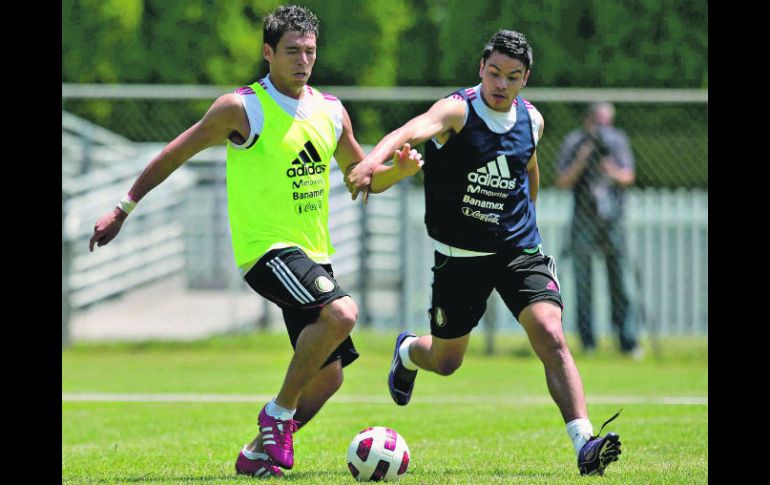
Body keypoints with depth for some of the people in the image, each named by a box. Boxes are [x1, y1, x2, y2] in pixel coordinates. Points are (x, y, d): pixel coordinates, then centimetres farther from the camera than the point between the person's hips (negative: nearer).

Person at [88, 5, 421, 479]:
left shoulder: (331, 111, 10)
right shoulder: (242, 109, -8)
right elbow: (175, 154, 0)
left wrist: (400, 169, -1)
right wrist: (123, 209, 2)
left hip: (314, 254, 7)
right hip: (266, 247, -7)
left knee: (328, 376, 5)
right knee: (341, 313, -30)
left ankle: (258, 455, 20)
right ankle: (279, 413, -14)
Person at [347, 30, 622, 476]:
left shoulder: (531, 120, 0)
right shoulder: (457, 111, -17)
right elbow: (413, 130, -39)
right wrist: (374, 158, -59)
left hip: (520, 251, 2)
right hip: (460, 255, -2)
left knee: (551, 335, -19)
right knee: (446, 362, 13)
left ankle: (584, 443, -25)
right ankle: (408, 351, 50)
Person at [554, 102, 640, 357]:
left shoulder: (617, 140, 6)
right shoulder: (574, 141, 0)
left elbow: (628, 177, 2)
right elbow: (562, 181, -5)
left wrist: (613, 170, -19)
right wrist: (582, 159, -17)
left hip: (612, 219, 1)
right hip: (584, 219, -1)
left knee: (619, 280, -2)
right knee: (584, 283, -2)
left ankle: (627, 342, -1)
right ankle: (588, 343, 1)